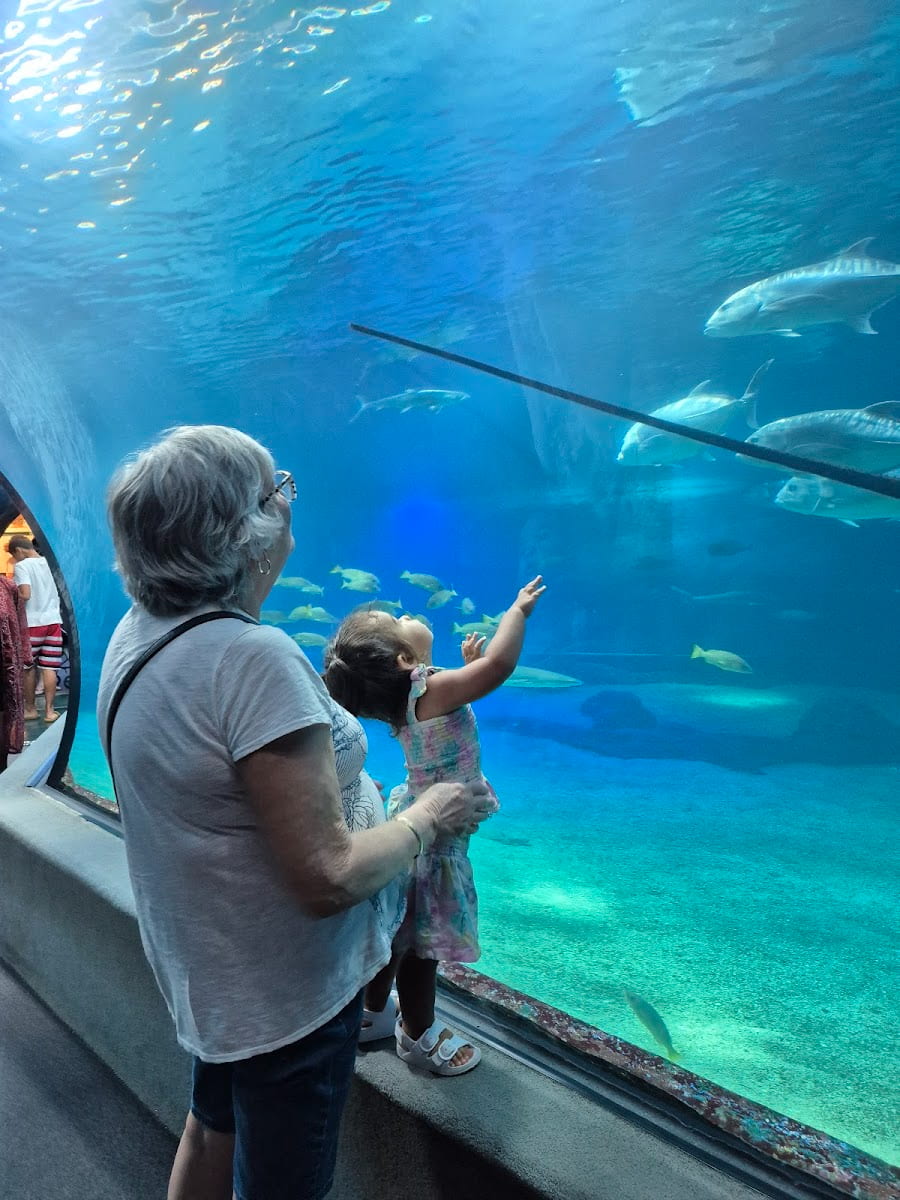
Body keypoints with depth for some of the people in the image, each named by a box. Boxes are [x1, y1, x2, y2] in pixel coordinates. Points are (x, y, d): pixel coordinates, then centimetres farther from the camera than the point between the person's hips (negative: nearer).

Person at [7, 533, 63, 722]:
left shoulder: (22, 566, -8)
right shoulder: (49, 562, 7)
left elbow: (25, 595, -18)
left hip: (32, 622, -4)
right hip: (53, 621, 4)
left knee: (28, 667, 10)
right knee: (49, 668, 4)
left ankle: (31, 709, 17)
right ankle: (49, 710, 4)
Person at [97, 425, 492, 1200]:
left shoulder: (137, 634, -6)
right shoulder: (254, 658, -33)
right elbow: (328, 878, -31)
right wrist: (427, 819, -15)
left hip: (206, 965, 9)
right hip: (285, 991, -8)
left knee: (212, 1132, 31)